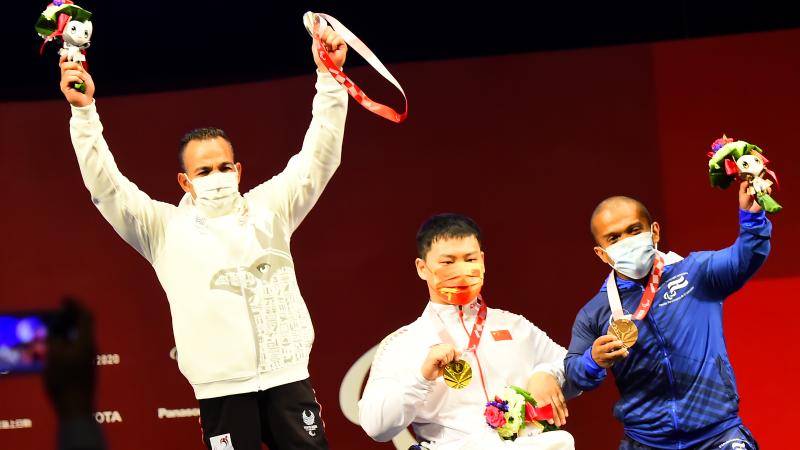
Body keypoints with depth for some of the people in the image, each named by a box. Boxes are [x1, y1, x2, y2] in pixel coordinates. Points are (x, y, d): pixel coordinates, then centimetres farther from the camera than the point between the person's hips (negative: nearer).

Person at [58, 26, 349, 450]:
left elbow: (318, 158, 6)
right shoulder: (165, 228, 6)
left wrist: (328, 77, -5)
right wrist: (84, 112, -12)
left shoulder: (268, 207, 10)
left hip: (287, 378, 2)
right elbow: (106, 186, -2)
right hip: (221, 390, -1)